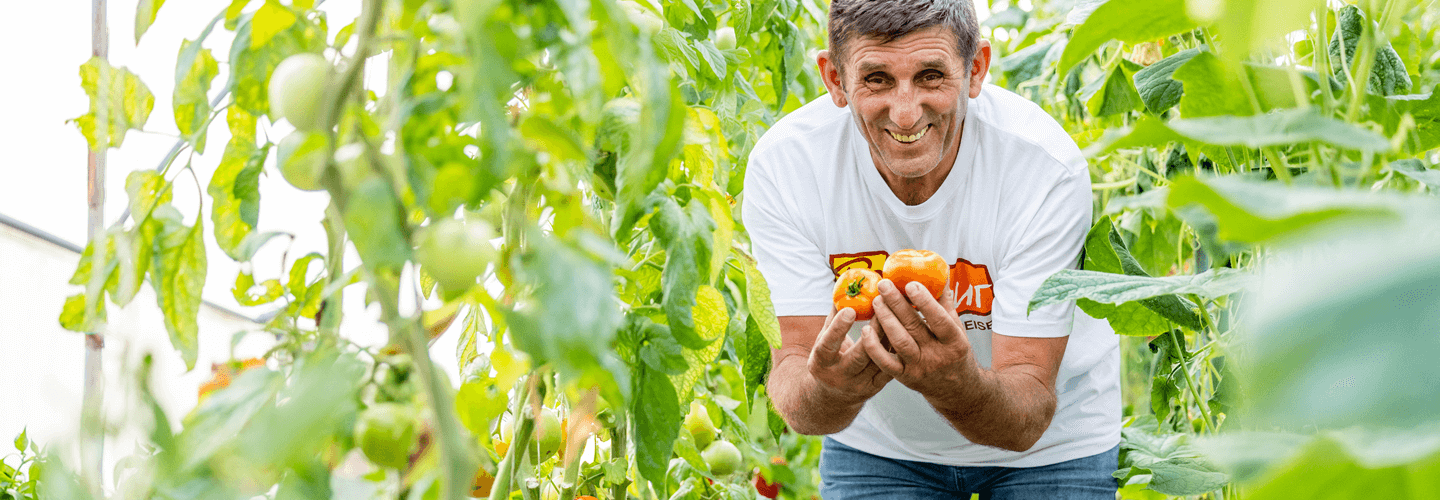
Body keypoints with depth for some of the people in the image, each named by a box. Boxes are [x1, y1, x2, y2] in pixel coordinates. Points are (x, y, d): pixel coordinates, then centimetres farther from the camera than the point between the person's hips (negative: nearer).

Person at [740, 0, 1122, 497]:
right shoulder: (781, 164, -23)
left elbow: (1027, 422, -29)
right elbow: (793, 366, -24)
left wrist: (956, 384, -50)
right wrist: (830, 390, -46)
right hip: (876, 445, 2)